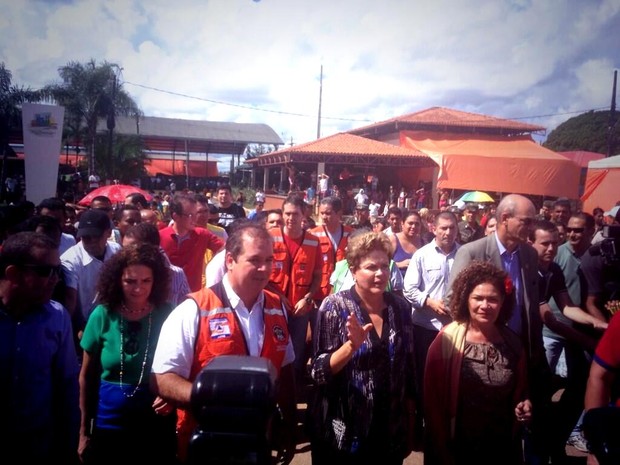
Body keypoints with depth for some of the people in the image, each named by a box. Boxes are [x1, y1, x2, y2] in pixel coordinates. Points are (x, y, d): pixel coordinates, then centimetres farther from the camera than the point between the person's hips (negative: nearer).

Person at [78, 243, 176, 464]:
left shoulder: (167, 315, -10)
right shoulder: (102, 315, -7)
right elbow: (86, 375, 2)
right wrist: (84, 430, 5)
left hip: (156, 425, -1)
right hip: (108, 424, 1)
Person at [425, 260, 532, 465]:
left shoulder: (512, 342, -1)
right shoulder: (447, 340, -14)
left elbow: (520, 391, 13)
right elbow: (433, 399, -12)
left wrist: (524, 406, -7)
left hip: (503, 448, 4)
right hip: (457, 448, -4)